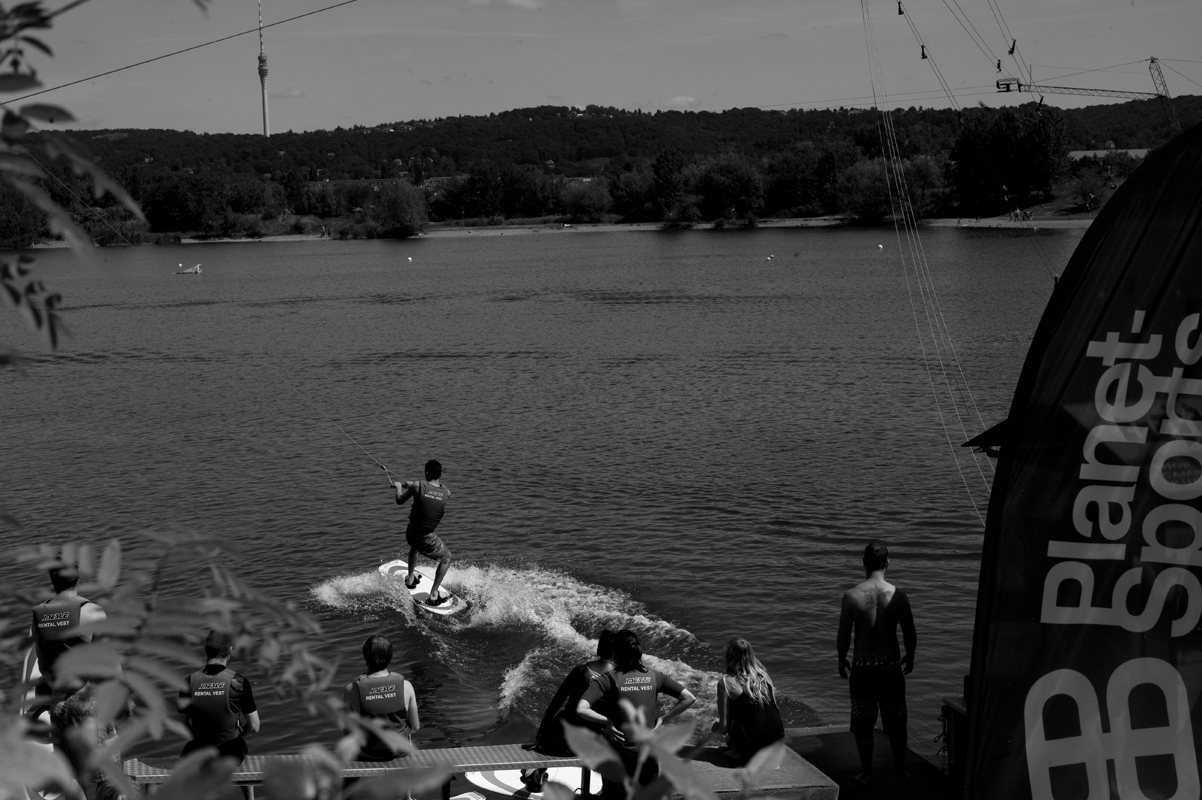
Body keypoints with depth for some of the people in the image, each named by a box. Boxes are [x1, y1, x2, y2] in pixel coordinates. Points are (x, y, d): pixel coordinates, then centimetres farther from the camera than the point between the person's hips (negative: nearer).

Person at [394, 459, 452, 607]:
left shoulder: (418, 486, -13)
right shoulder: (446, 493, -8)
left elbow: (399, 501, 4)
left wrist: (399, 486, 24)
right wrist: (410, 484, 24)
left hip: (410, 533, 2)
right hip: (427, 538, -2)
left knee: (415, 546, 39)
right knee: (446, 559, 22)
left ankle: (410, 579, 52)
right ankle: (433, 595, 17)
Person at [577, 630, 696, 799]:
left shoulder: (609, 680, -10)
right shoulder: (654, 677, -1)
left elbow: (581, 709, -23)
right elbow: (689, 698, -3)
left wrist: (607, 721, -11)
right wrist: (663, 719, 1)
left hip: (619, 755, -3)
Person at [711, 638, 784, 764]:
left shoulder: (726, 682, -7)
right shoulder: (763, 675, 8)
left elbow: (724, 726, -6)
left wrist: (715, 727, 19)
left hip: (754, 747, -5)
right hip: (777, 742, 5)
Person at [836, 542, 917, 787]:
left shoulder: (852, 595, -13)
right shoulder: (898, 595, -11)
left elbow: (843, 635, -6)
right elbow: (910, 635, -2)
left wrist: (842, 660, 11)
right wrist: (909, 657, 18)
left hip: (862, 667, -1)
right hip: (891, 666, 1)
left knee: (863, 725, 14)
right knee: (896, 724, 16)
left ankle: (866, 774, 22)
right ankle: (901, 773, 25)